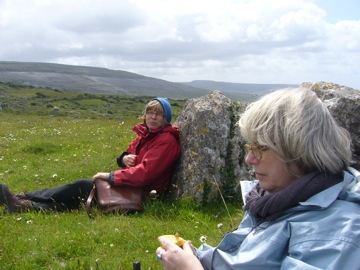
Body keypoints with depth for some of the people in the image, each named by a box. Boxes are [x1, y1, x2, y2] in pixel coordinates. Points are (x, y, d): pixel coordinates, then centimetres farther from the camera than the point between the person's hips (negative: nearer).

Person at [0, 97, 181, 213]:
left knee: (82, 186, -14)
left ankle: (25, 202, -10)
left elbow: (145, 173, -25)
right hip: (131, 184, 8)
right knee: (81, 187, -6)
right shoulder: (145, 134, 11)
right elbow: (129, 155, 19)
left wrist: (111, 176, -22)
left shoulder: (166, 140, -17)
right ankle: (24, 201, -8)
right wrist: (124, 159, -6)